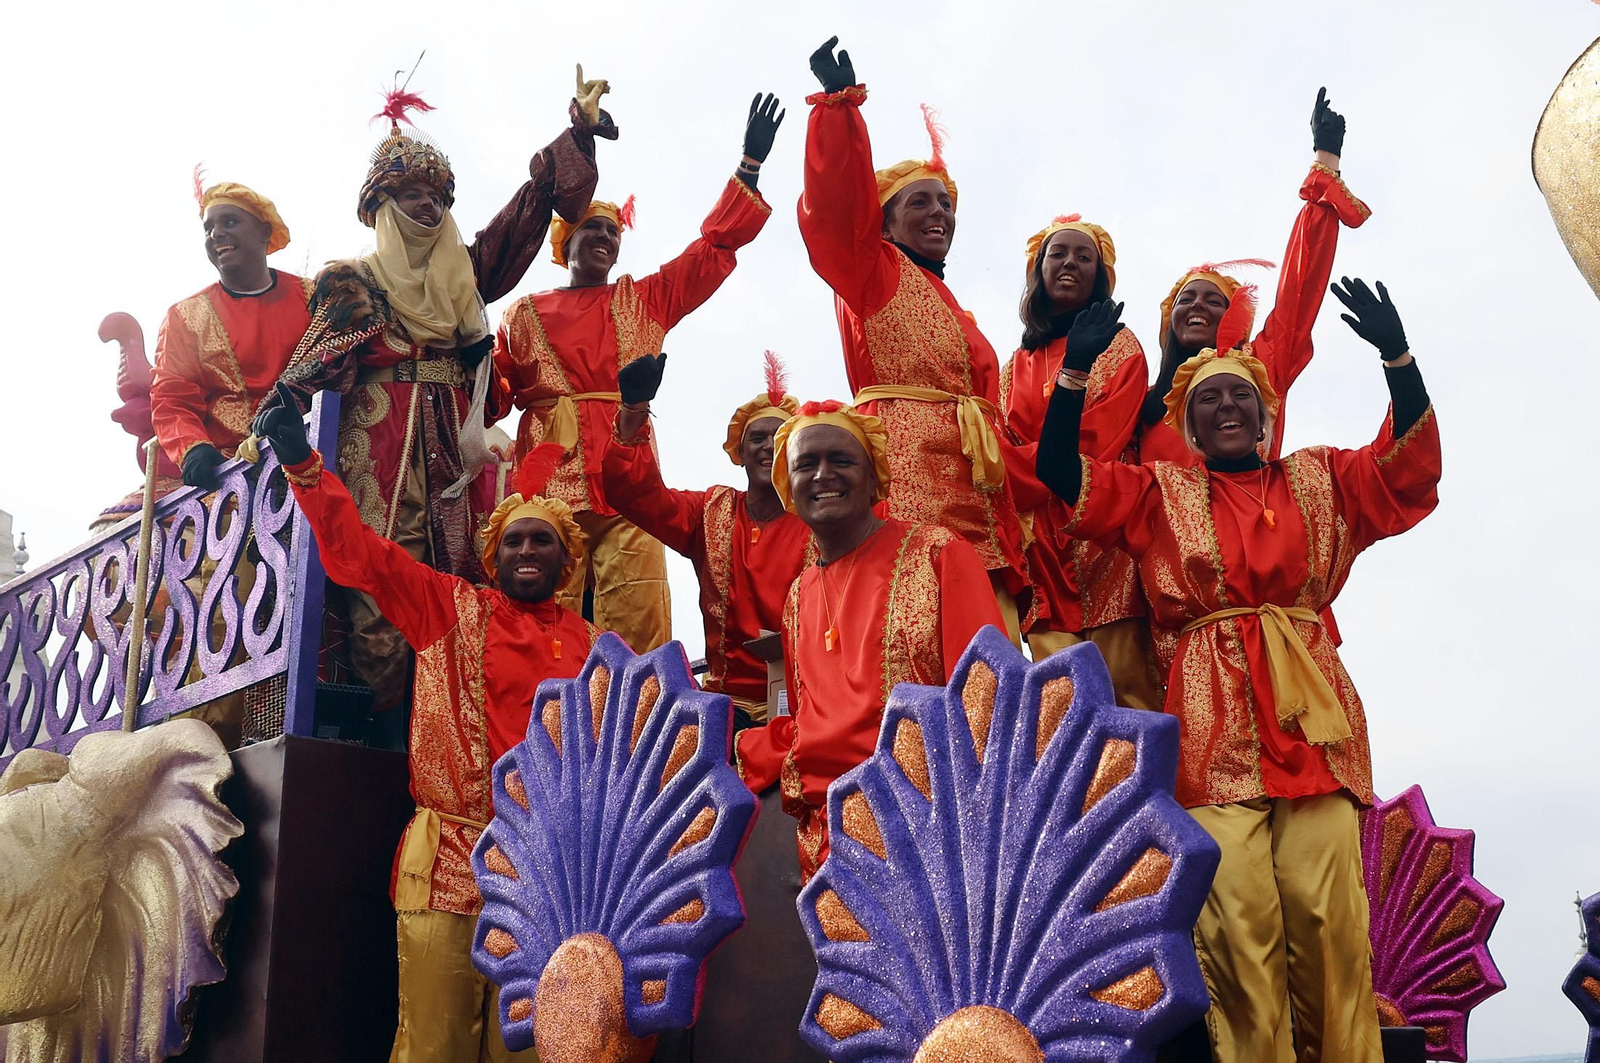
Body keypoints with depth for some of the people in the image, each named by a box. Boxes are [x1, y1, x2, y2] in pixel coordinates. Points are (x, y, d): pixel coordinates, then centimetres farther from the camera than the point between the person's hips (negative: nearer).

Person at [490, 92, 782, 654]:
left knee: (636, 619, -13)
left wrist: (750, 164, 12)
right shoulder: (526, 313, 21)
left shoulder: (645, 301, 23)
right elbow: (496, 389, 12)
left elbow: (715, 247, 18)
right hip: (549, 472, -1)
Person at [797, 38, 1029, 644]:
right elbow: (836, 207, -8)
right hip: (903, 467, -7)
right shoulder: (874, 272, 11)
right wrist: (839, 99, -13)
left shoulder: (957, 317, 30)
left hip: (972, 490, 7)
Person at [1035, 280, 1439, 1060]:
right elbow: (1062, 480, 7)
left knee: (1326, 904, -7)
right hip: (1212, 719, -1)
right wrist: (1075, 375, -4)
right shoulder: (1160, 493, 17)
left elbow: (1408, 467, 8)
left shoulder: (1317, 482, 20)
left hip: (1311, 710, 1)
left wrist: (1398, 358, -5)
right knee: (1238, 910, -10)